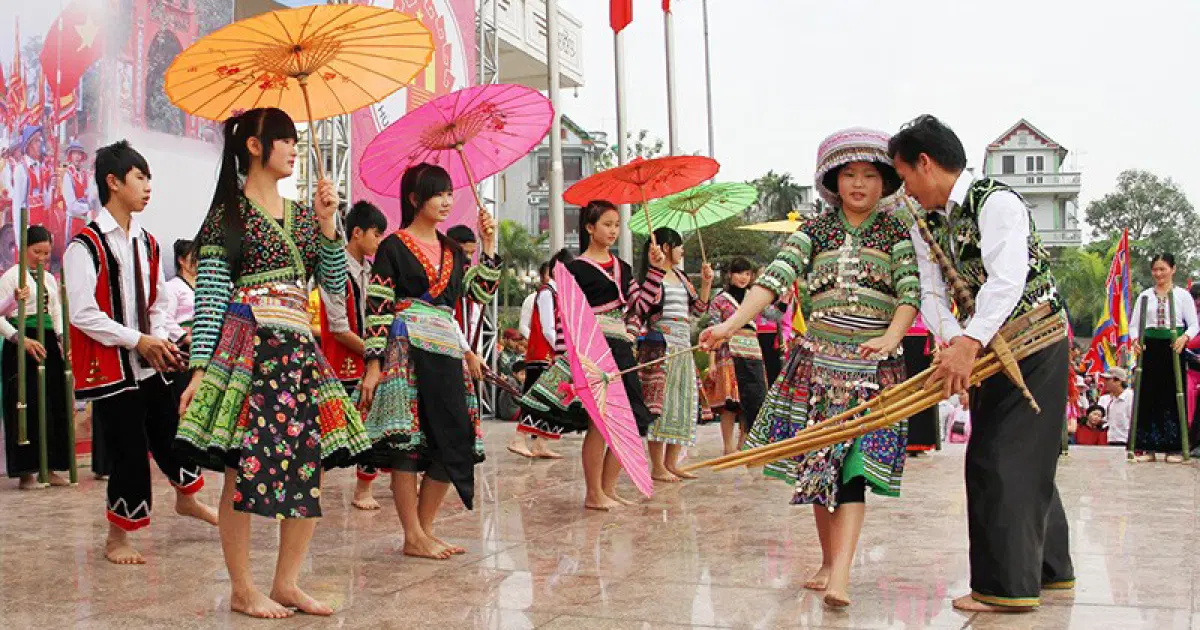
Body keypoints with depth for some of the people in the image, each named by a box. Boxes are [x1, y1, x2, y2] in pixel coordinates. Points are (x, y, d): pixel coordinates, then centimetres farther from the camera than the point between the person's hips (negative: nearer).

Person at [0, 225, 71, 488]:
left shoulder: (50, 278, 16)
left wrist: (62, 336, -2)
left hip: (49, 344, 6)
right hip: (23, 343, -6)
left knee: (55, 406, 6)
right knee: (27, 407, -5)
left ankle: (49, 467, 15)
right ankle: (26, 471, 3)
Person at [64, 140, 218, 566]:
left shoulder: (147, 243, 9)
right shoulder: (86, 246, -14)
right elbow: (84, 315, -18)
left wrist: (160, 340, -1)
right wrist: (138, 341, -18)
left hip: (150, 364, 7)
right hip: (109, 368, -6)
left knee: (171, 432, 17)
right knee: (129, 451, -1)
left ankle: (186, 498, 43)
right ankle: (117, 538, 18)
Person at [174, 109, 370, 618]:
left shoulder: (302, 215, 17)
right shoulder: (229, 213, 0)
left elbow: (335, 283, 11)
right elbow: (210, 296, -6)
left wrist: (327, 222, 1)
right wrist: (200, 368, -11)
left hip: (299, 351, 6)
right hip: (248, 350, -6)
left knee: (311, 469, 2)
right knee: (243, 468, -3)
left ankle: (286, 583, 16)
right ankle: (242, 590, 12)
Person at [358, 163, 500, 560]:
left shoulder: (452, 250, 18)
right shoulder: (394, 247, 0)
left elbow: (480, 293, 9)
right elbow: (376, 308, -5)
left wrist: (489, 246, 4)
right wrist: (374, 365, -12)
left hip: (447, 352, 7)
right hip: (406, 351, -6)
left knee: (453, 445, 4)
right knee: (407, 443, -5)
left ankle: (424, 530, 16)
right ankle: (413, 537, 3)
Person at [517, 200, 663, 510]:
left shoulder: (622, 268, 18)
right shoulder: (576, 269, -3)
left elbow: (640, 304, 14)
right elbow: (566, 316, -8)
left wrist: (656, 270, 7)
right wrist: (564, 357, -14)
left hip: (621, 350, 7)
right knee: (599, 421, -9)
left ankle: (608, 489, 18)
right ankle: (593, 494, 3)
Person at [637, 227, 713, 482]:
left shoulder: (680, 276, 19)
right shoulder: (651, 275, -4)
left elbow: (697, 309, 22)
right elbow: (649, 302, -23)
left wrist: (706, 283, 13)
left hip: (683, 348, 8)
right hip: (660, 345, -8)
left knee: (682, 405, 8)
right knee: (661, 404, -8)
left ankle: (671, 463, 16)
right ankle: (657, 467, -2)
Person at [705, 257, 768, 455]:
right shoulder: (720, 300, 3)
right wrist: (712, 362, -9)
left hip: (753, 356, 5)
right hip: (730, 354, -5)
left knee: (754, 400, 1)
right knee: (730, 401, -5)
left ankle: (742, 445, 12)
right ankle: (728, 448, 2)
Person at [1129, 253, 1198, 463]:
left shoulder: (1183, 295, 4)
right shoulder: (1145, 296, 11)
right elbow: (1134, 324, 11)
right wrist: (1135, 339, -10)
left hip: (1173, 349, -2)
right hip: (1149, 349, 2)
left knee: (1173, 396, -2)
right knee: (1147, 396, 0)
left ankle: (1174, 447, 6)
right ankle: (1148, 447, 7)